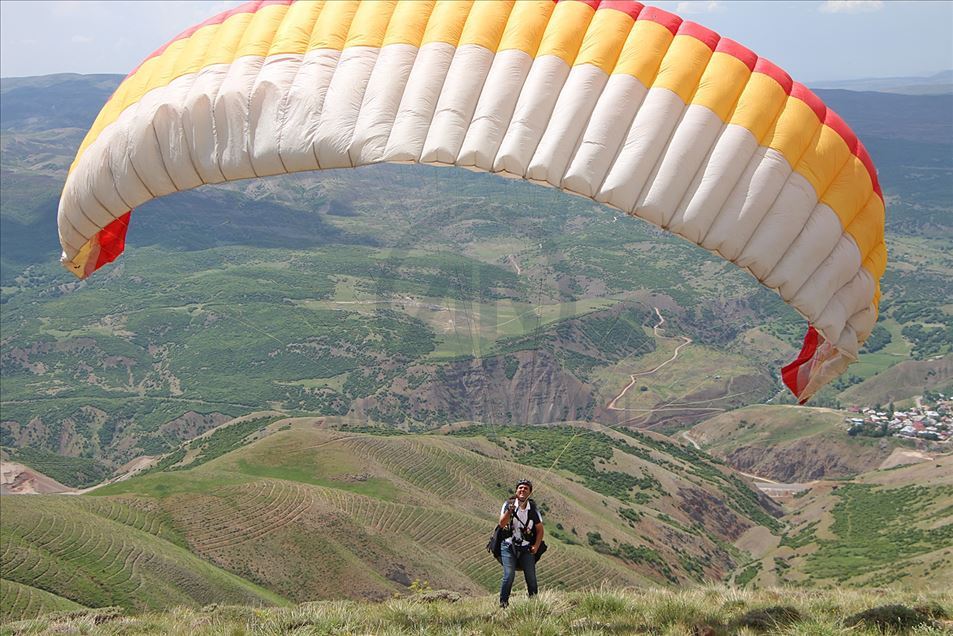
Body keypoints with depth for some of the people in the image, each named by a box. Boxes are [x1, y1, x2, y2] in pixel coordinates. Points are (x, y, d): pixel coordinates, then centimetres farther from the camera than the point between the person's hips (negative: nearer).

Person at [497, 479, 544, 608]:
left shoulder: (533, 508, 1)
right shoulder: (509, 504, -5)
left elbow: (539, 529, 8)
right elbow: (502, 524, -15)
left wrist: (536, 546, -4)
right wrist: (509, 511, -30)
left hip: (526, 549, 2)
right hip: (509, 547, -2)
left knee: (531, 578, -3)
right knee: (509, 576, -14)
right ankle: (503, 603, -2)